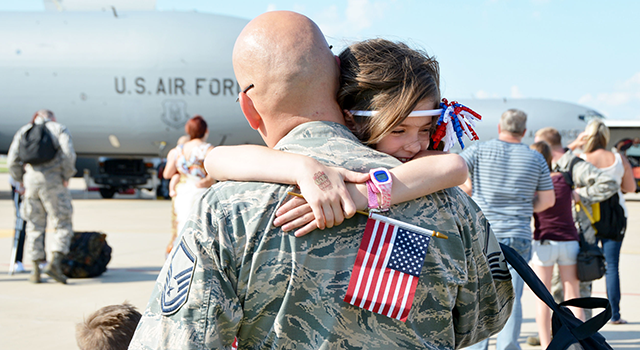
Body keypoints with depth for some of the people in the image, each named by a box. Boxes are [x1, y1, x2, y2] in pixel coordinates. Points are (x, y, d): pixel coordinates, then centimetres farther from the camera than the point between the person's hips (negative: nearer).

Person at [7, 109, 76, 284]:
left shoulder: (23, 131, 15)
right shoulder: (60, 129, 7)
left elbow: (12, 161, 4)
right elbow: (69, 154, -11)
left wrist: (22, 180, 14)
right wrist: (66, 177, -1)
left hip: (31, 180, 3)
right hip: (54, 182, -3)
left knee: (34, 227, 12)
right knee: (63, 226, 2)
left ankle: (35, 270, 9)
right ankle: (55, 263, -17)